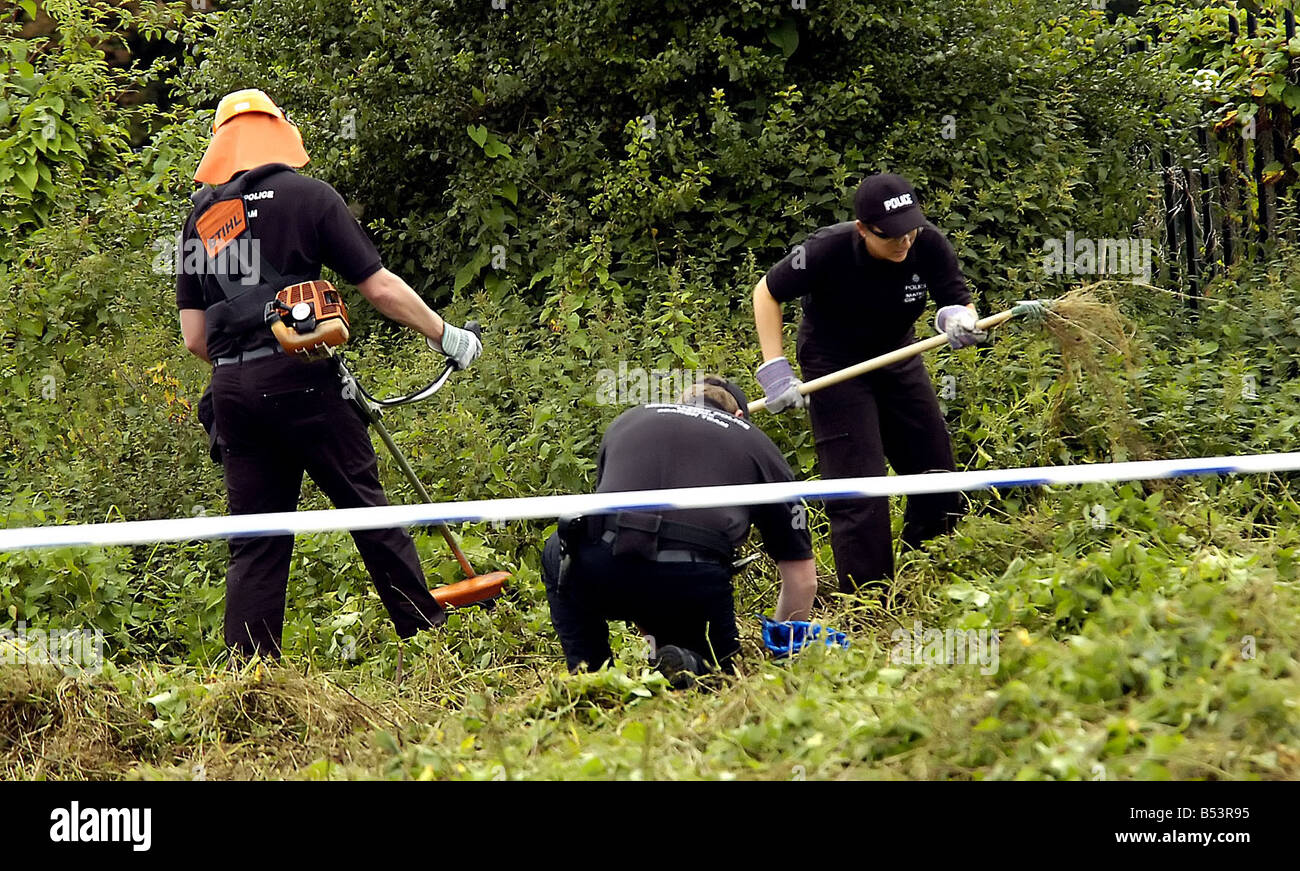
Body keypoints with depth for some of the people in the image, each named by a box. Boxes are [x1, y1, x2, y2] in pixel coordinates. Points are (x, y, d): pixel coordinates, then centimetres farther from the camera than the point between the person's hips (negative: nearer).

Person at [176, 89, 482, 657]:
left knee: (256, 542, 7)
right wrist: (445, 336, 12)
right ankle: (426, 632, 8)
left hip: (232, 391, 4)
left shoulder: (200, 216, 13)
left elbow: (194, 338, 12)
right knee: (367, 507, 5)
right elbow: (380, 288, -1)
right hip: (300, 381, -4)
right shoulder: (309, 197, 1)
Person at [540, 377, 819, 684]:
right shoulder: (757, 443, 26)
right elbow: (802, 579, 26)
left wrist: (653, 634, 48)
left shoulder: (628, 420, 31)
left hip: (598, 577, 1)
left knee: (557, 554, 37)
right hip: (694, 587, -1)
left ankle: (590, 671, 17)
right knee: (715, 661, 30)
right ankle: (690, 666, -4)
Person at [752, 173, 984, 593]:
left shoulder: (929, 246, -21)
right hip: (834, 367, -5)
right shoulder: (829, 250, -29)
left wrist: (957, 318, -39)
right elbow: (767, 293, -15)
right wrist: (775, 372, -21)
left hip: (897, 360, 5)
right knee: (859, 493, -12)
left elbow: (961, 303, -12)